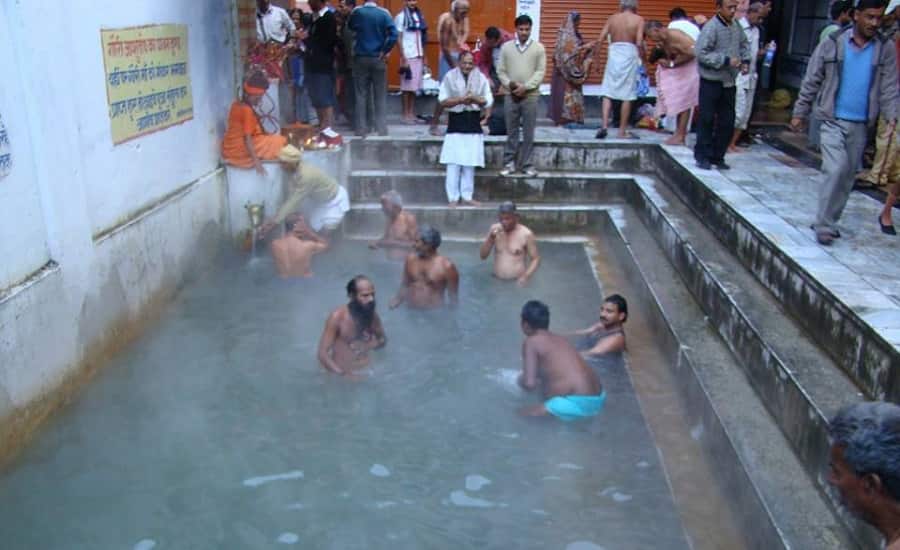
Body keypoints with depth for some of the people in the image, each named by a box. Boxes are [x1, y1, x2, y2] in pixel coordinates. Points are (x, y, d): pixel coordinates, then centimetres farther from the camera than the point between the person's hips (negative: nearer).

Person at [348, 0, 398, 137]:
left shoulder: (357, 12, -3)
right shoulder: (384, 13, -5)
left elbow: (350, 27, 16)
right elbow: (394, 34, -14)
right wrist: (384, 51, -7)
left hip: (361, 58, 1)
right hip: (378, 59, -1)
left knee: (361, 95, 6)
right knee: (380, 95, 7)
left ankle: (361, 129, 7)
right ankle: (381, 129, 6)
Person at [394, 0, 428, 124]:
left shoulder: (420, 16, 12)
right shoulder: (401, 17, -5)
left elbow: (422, 38, 14)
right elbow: (398, 39, -7)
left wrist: (424, 57, 12)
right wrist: (403, 58, -13)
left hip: (418, 56, 5)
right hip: (407, 56, -5)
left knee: (415, 86, 7)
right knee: (406, 86, -1)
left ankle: (412, 113, 13)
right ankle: (406, 115, 4)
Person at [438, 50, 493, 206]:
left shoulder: (481, 78, 5)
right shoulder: (450, 77, -1)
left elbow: (489, 101, 3)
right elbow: (442, 101, -4)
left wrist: (475, 99, -15)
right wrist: (461, 99, -17)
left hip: (473, 122, 2)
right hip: (456, 121, -2)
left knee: (470, 163, 5)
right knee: (454, 163, -6)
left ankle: (467, 196, 13)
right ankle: (453, 197, 0)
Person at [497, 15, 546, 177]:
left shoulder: (538, 48, 2)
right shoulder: (506, 47, 6)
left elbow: (540, 72, -3)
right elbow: (501, 71, 5)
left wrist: (525, 87, -14)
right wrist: (510, 84, -12)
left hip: (530, 96, -1)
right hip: (511, 96, 1)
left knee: (529, 133, 3)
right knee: (511, 132, 6)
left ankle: (526, 164, 12)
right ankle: (509, 163, 13)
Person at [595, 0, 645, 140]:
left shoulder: (612, 18, 8)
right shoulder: (639, 20, 0)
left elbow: (600, 40, 2)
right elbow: (639, 43, -10)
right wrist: (642, 57, 5)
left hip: (614, 55, 2)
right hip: (629, 56, -2)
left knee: (608, 92, 8)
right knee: (627, 95, 4)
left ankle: (604, 125, -7)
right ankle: (622, 132, 7)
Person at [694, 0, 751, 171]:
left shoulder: (736, 26, 6)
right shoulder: (711, 28, -14)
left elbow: (744, 45, 21)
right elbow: (701, 53, -20)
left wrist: (745, 61, 3)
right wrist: (726, 60, -21)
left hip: (729, 82, 6)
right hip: (711, 82, -6)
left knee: (727, 122, 8)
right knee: (707, 120, 1)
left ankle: (717, 156, 19)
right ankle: (702, 156, 12)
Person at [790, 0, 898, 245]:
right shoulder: (833, 44, -3)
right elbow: (811, 81, 2)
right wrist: (799, 113, 2)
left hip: (860, 125, 4)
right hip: (833, 121, -3)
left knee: (847, 176, 9)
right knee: (837, 169, -18)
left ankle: (827, 222, 22)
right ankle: (824, 225, -9)